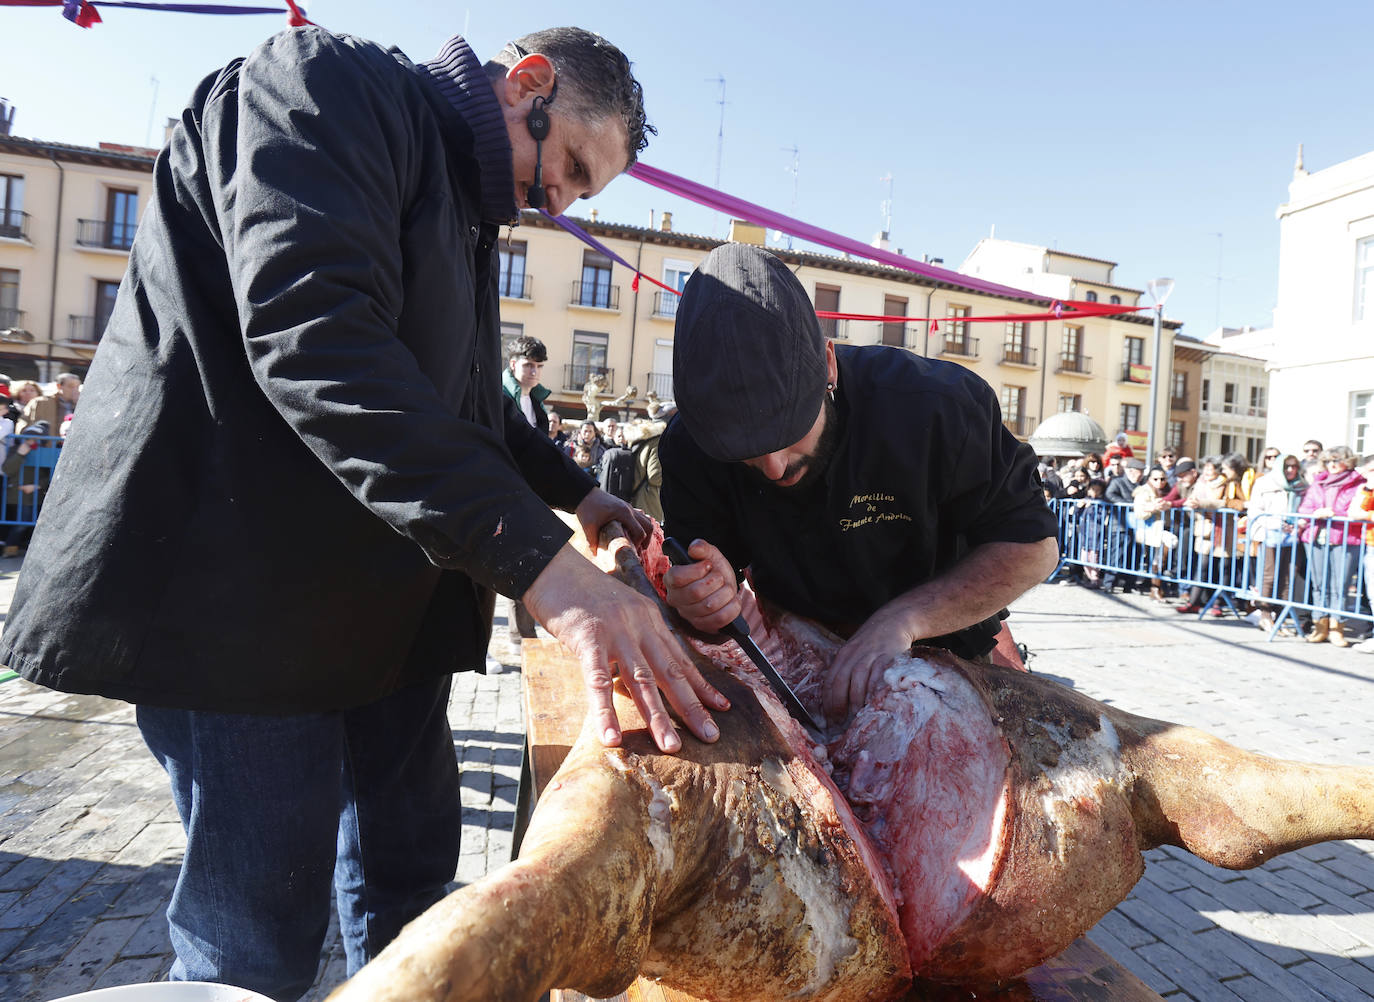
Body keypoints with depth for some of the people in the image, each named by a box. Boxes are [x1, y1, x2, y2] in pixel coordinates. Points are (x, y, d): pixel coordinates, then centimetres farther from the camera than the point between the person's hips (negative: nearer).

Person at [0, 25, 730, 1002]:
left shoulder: (467, 209, 19)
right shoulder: (327, 82, -10)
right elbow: (315, 338, -29)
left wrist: (576, 492, 16)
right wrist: (540, 560, -34)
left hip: (390, 593, 9)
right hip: (242, 587, -9)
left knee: (409, 868, 16)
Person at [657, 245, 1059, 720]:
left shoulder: (934, 405, -27)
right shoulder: (688, 447, -19)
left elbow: (1033, 546, -18)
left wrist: (902, 618, -31)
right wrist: (712, 601, -36)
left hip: (944, 650, -1)